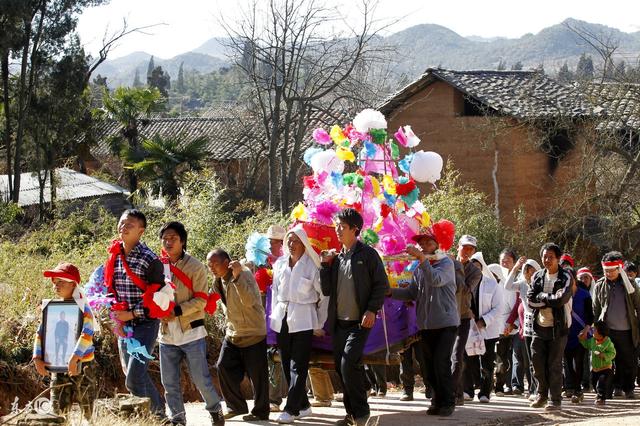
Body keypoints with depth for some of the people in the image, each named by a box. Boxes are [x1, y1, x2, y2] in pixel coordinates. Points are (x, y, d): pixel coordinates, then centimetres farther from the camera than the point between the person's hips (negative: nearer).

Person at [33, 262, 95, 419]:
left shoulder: (82, 308, -10)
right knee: (58, 407, 1)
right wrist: (37, 358, -2)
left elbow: (87, 334, -23)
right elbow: (41, 333, 8)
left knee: (87, 410, 3)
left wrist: (74, 358, -30)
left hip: (81, 364, -5)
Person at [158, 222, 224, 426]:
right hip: (167, 334, 4)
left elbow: (201, 300, -9)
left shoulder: (195, 266, -6)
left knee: (200, 378, 0)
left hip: (191, 332, -4)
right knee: (169, 382, 6)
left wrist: (177, 311, -19)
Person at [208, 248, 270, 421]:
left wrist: (237, 277, -44)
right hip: (232, 333, 8)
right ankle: (236, 406, 15)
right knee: (224, 367, 1)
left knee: (256, 374, -2)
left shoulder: (244, 274, -20)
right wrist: (227, 326, 16)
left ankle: (260, 412, 11)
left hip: (253, 334, -8)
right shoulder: (219, 280, 6)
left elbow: (249, 301, -37)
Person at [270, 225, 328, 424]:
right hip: (282, 319, 6)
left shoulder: (312, 266, -5)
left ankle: (291, 410, -10)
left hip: (303, 320, -6)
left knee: (298, 367, -8)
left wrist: (320, 324, 0)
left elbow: (324, 295, -1)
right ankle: (303, 405, 17)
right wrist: (274, 315, 11)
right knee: (287, 365, 8)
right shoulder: (279, 264, 9)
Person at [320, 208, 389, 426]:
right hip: (339, 322, 7)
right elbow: (326, 290, 12)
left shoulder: (367, 254, -4)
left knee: (349, 364, -18)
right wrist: (326, 265, 1)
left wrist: (372, 310, -14)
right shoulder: (336, 257, 12)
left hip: (359, 322, -7)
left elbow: (381, 284, -4)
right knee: (341, 367, 7)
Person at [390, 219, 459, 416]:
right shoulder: (419, 269, 13)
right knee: (429, 365, 6)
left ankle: (447, 402, -3)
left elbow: (436, 280, -25)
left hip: (446, 321, -6)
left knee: (441, 363, -13)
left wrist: (422, 258, -32)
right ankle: (437, 400, 16)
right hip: (426, 324, 6)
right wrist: (391, 292, -4)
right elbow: (411, 293, 8)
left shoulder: (446, 263, -6)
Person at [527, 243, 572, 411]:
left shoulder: (565, 277, -4)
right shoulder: (538, 276, 10)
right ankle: (542, 394, 19)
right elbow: (530, 300, -1)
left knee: (554, 364, -3)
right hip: (539, 326, 4)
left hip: (558, 327, -4)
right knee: (537, 360, 3)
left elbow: (562, 298, -19)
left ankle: (555, 399, 3)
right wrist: (551, 300, -11)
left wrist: (542, 296, -7)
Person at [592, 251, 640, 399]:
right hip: (607, 331, 0)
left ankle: (628, 389, 18)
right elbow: (595, 309, 9)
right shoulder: (599, 286, 3)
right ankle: (617, 387, 16)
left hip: (627, 331, 0)